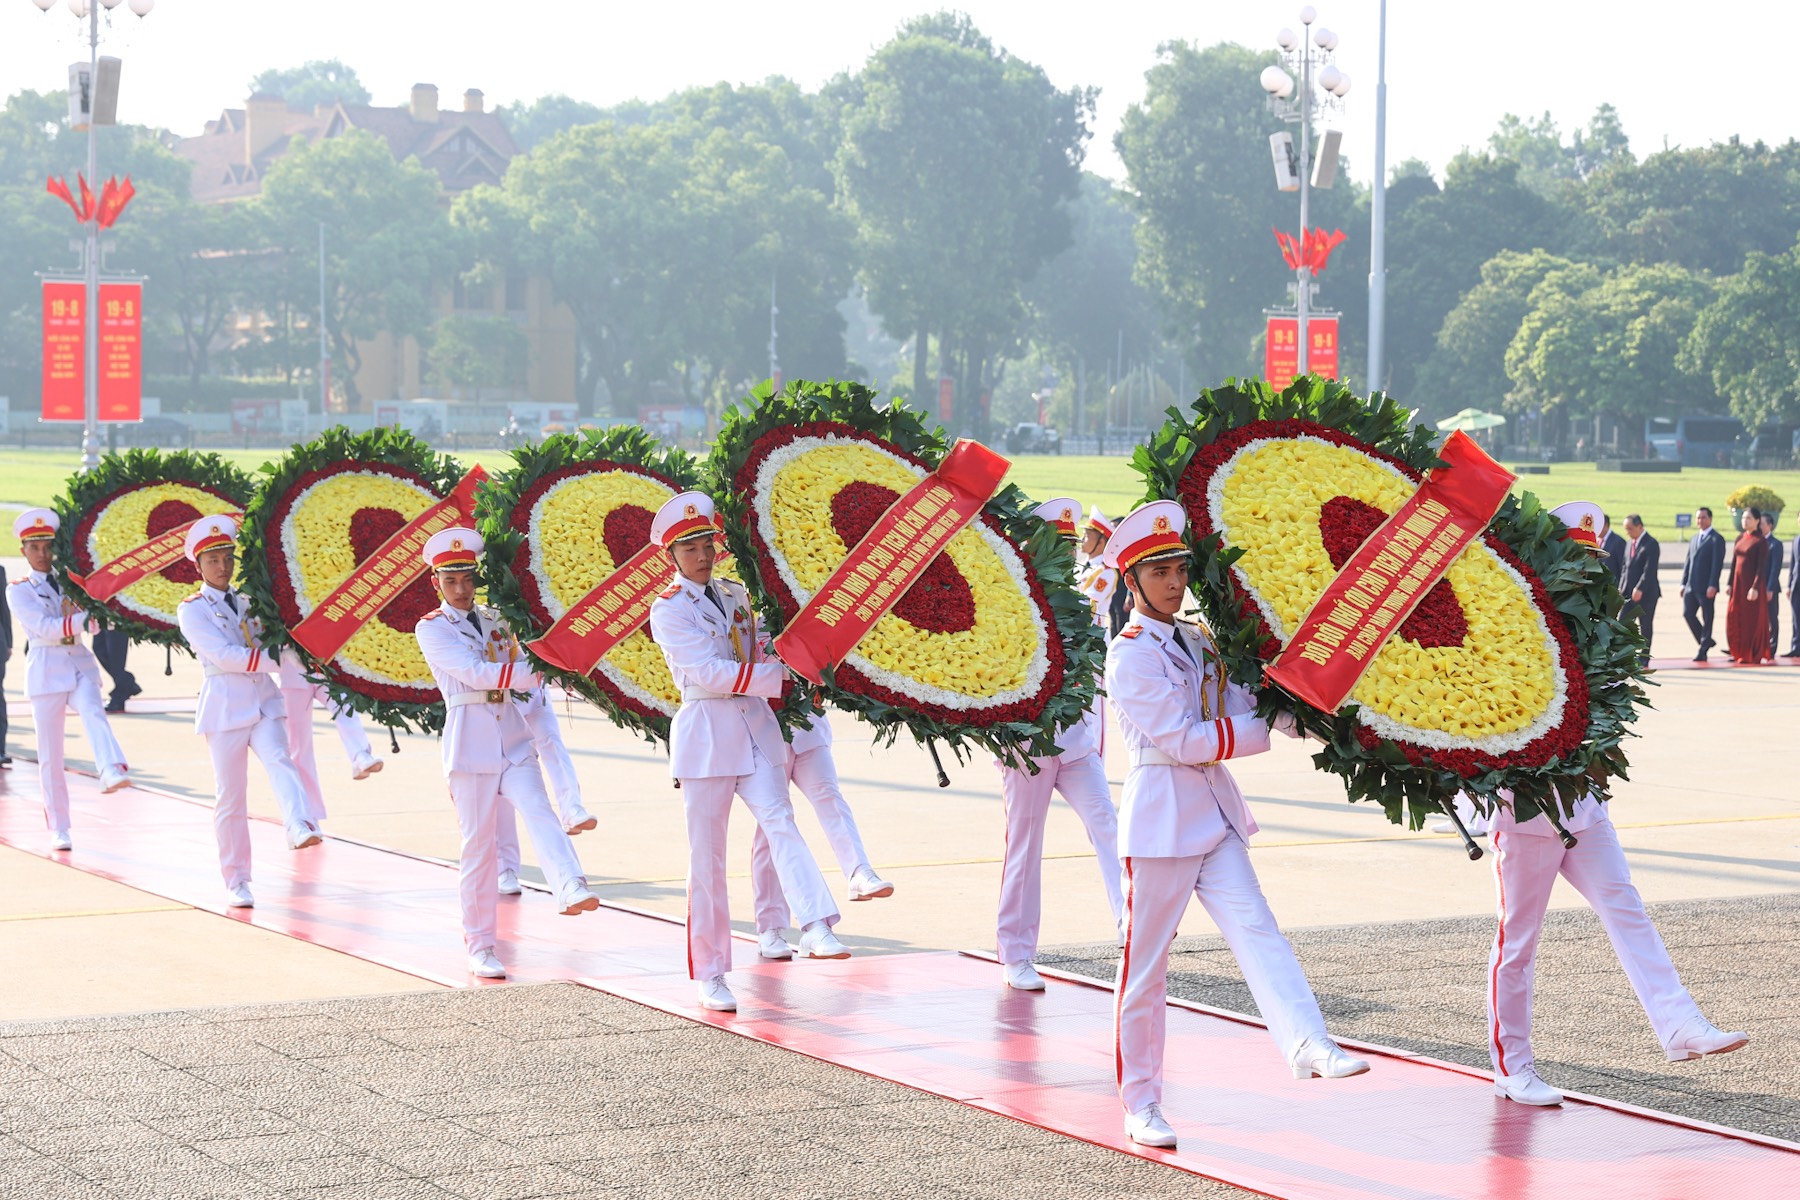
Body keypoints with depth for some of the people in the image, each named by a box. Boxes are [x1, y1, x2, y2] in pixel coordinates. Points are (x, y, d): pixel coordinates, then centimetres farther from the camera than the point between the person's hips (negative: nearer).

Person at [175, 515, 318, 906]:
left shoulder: (247, 603, 15)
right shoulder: (192, 610, -1)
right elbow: (224, 655, -13)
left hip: (264, 700, 3)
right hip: (225, 705, -3)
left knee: (279, 760, -25)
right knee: (230, 796, 1)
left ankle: (299, 828, -48)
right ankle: (236, 881, 10)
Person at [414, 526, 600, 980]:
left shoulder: (496, 621, 15)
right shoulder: (431, 629, 0)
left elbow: (523, 678, 22)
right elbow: (473, 672, -14)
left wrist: (531, 696, 2)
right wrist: (533, 670, -17)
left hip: (514, 739, 3)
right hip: (470, 742, -3)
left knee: (539, 813, -21)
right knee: (479, 844, 0)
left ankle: (572, 890, -43)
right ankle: (480, 947, 7)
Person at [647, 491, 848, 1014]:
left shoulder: (735, 594, 13)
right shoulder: (669, 609, -4)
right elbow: (707, 672, -15)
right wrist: (777, 675, -16)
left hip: (755, 723, 4)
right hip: (706, 731, -4)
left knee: (780, 821, -17)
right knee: (707, 856, 1)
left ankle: (817, 930, -33)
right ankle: (710, 975, 8)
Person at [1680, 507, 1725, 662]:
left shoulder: (1716, 539, -6)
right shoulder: (1694, 539, 18)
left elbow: (1717, 564, -13)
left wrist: (1712, 586, -20)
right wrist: (1684, 583, 12)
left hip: (1707, 587, -7)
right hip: (1691, 586, 7)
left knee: (1707, 618, 0)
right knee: (1687, 613, 0)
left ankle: (1703, 651, 5)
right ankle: (1706, 641, 17)